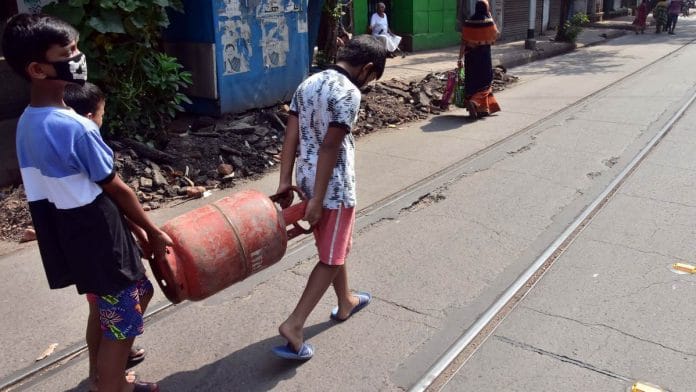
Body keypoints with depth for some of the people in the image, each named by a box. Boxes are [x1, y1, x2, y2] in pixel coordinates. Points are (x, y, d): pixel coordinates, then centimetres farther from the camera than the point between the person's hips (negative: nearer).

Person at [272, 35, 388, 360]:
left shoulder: (308, 84, 8)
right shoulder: (349, 93, -17)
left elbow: (291, 135, 4)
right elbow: (329, 148, -22)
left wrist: (285, 182, 3)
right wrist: (317, 199, -20)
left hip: (306, 178, 9)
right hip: (334, 184, -8)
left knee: (335, 245, 24)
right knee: (331, 257, 4)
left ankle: (345, 303, 42)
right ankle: (294, 325, 2)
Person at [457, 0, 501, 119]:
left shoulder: (468, 23, -4)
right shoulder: (488, 22, -9)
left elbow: (463, 42, -5)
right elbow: (495, 36, 7)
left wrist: (460, 58, 0)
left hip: (471, 55, 2)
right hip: (484, 55, -2)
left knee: (472, 81, 12)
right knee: (485, 81, 9)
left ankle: (482, 109, 18)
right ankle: (473, 101, -15)